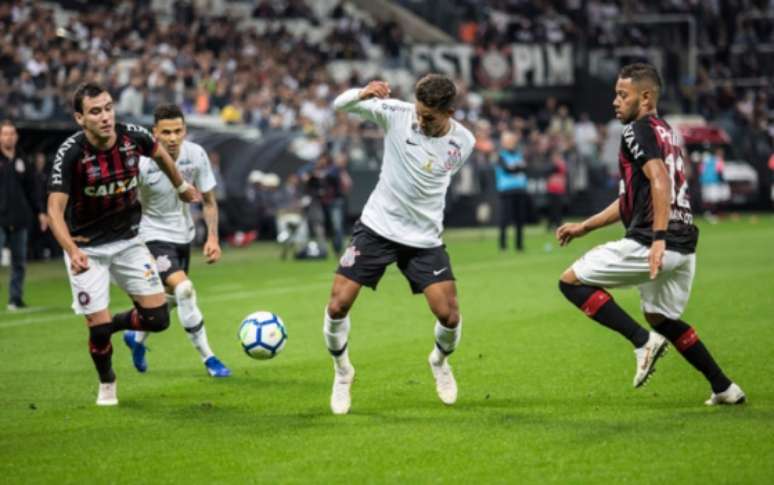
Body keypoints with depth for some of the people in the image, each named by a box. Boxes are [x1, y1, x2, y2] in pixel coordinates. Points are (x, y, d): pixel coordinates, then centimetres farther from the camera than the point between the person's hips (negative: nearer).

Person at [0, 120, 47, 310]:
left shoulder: (22, 161, 12)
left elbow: (31, 190, 17)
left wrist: (39, 212, 11)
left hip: (19, 221, 5)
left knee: (19, 262, 8)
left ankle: (16, 299, 16)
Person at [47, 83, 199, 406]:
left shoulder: (133, 137, -12)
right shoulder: (70, 154, -24)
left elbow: (160, 154, 12)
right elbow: (55, 209, -28)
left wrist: (181, 187, 26)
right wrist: (72, 251, -44)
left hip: (128, 241, 4)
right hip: (87, 249, -4)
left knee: (158, 318, -4)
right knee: (98, 327, -6)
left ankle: (115, 324, 28)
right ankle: (106, 385, 24)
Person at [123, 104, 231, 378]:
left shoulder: (196, 155, -13)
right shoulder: (142, 164, -25)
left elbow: (208, 201, -1)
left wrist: (213, 238, -10)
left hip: (183, 234, 6)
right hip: (155, 235, -6)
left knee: (171, 298, 20)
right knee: (184, 290, -24)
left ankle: (136, 338, 48)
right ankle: (208, 358, -13)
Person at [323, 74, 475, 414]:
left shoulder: (463, 142, -6)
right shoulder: (396, 114, -13)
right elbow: (340, 105, -12)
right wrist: (362, 93, -33)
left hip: (424, 239, 1)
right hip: (377, 227, -1)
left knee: (449, 316, -7)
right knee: (337, 305, -10)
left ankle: (440, 361, 29)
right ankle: (342, 372, 18)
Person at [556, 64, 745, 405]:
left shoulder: (639, 130, -6)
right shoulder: (664, 132, 23)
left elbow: (659, 182, -23)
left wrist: (658, 239, -30)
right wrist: (584, 227, 30)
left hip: (653, 244, -10)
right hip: (684, 246, 10)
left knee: (571, 282, -1)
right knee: (661, 318, 26)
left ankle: (643, 341, -10)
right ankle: (724, 389, 24)